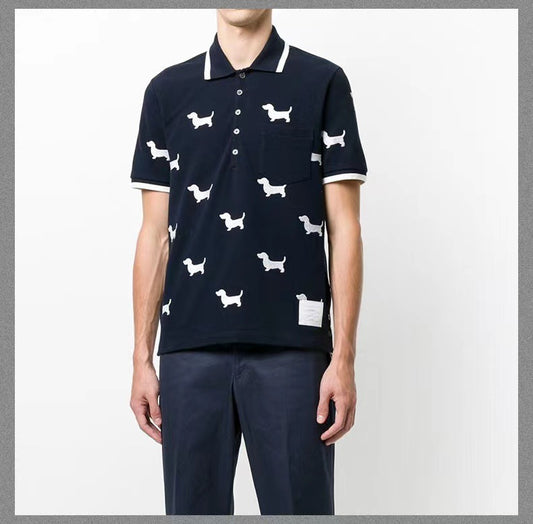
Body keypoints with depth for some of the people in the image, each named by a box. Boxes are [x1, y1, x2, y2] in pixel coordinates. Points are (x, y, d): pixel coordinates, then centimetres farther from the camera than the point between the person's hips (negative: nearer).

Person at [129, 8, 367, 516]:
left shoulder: (323, 83, 4)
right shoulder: (167, 90, 10)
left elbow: (344, 229, 1)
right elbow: (155, 235, 10)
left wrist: (344, 356, -6)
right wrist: (142, 358, 5)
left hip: (292, 347, -2)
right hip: (190, 350, 2)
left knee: (299, 506, 1)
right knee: (193, 506, 8)